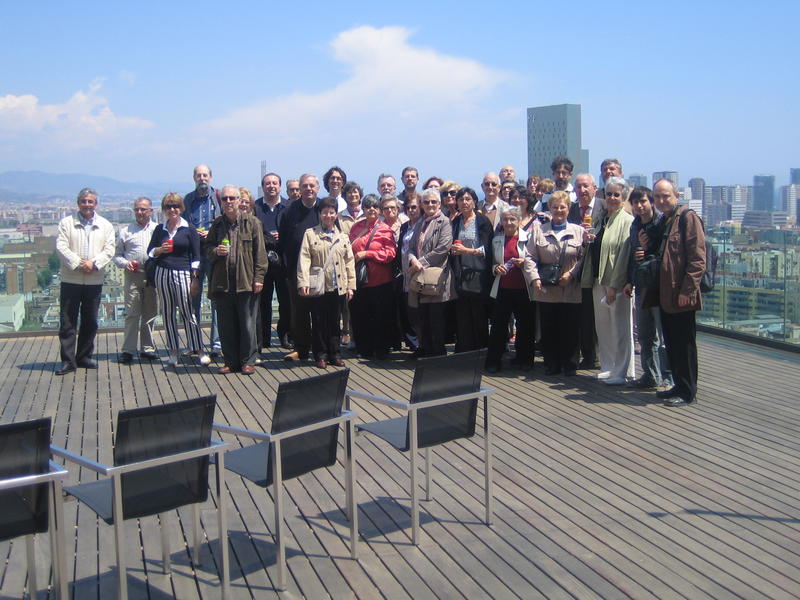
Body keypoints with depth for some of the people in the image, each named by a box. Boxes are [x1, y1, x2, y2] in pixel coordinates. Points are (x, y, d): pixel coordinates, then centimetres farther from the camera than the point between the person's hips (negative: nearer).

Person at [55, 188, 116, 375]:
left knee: (90, 322, 9)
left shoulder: (105, 225, 9)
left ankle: (84, 357, 21)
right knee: (67, 322, -2)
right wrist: (78, 263, -17)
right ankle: (68, 361, 3)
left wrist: (94, 263, -15)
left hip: (94, 280, 2)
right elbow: (61, 247, -5)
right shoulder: (66, 223, 4)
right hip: (71, 280, -2)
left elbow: (109, 249, 1)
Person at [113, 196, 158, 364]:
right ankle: (128, 350, -3)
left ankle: (147, 347, 17)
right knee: (132, 313, -6)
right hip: (133, 275, -1)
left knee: (150, 313, 8)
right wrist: (125, 263, -7)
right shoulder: (126, 231, 11)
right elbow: (117, 255, 12)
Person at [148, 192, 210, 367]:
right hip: (162, 273, 4)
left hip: (183, 274, -4)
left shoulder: (189, 230, 1)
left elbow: (196, 256, -1)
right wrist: (160, 250, -7)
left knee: (188, 313, -6)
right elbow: (150, 251, 16)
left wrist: (195, 279, -6)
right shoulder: (159, 230, 11)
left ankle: (200, 350, -2)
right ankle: (173, 351, 13)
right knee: (167, 313, 6)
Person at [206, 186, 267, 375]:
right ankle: (231, 361, 19)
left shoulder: (252, 222, 1)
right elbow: (208, 248, 17)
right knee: (226, 326, 9)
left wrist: (258, 277, -8)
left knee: (248, 325, 2)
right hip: (222, 282, 3)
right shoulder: (217, 224, 10)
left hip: (246, 282, -3)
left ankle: (248, 361, 13)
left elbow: (259, 252, -2)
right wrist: (216, 251, -7)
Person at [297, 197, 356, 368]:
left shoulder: (343, 237, 12)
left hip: (337, 286, 3)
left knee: (334, 322, 9)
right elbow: (304, 259, -5)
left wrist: (351, 285, 5)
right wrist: (303, 282, -15)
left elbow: (349, 262, 11)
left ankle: (335, 354, 17)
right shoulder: (310, 234, 2)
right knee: (319, 322, 4)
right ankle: (320, 355, 13)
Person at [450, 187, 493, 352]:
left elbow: (487, 250, -7)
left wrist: (466, 250, -18)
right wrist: (453, 249, -1)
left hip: (478, 276, -4)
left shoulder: (482, 221, 0)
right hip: (460, 276, 4)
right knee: (462, 320, 3)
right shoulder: (455, 222, 15)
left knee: (480, 319, -2)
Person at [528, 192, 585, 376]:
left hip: (571, 289, 0)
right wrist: (535, 278, -7)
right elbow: (531, 257, 5)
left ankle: (568, 364, 17)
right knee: (548, 329, 6)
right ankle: (551, 364, 17)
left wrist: (571, 274, -10)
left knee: (570, 329, 4)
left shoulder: (578, 231, 6)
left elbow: (583, 257, 3)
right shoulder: (539, 230, 7)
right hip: (546, 289, 1)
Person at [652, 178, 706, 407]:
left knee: (684, 344, -1)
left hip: (682, 296, -8)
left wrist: (687, 290, -19)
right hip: (665, 296, 8)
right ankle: (679, 386, 24)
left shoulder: (688, 217, -9)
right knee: (671, 344, 13)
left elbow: (697, 258, -15)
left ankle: (687, 392, 7)